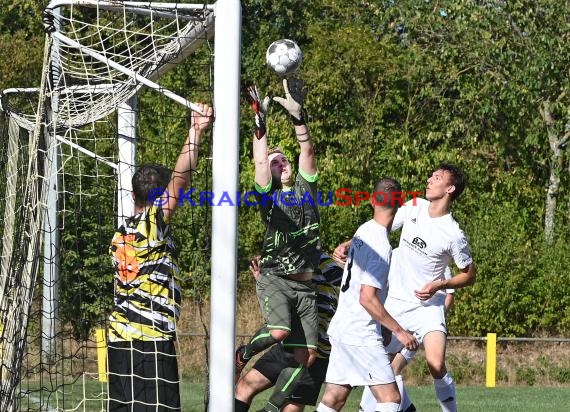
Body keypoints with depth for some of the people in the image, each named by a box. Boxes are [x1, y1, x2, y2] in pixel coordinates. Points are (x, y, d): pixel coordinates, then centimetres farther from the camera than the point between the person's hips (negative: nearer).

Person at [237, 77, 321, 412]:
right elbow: (260, 161, -14)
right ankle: (244, 354, 4)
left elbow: (307, 151, -1)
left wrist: (298, 115, -11)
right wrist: (260, 121, -20)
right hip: (274, 279, -4)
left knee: (306, 355, -3)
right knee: (279, 331, -28)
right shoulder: (268, 196, 1)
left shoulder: (305, 189, 10)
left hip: (305, 285, 4)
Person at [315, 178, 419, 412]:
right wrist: (399, 331, -16)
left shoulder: (364, 231, 10)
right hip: (361, 334, -9)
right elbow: (367, 298, -21)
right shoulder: (381, 246, -17)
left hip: (341, 329, 9)